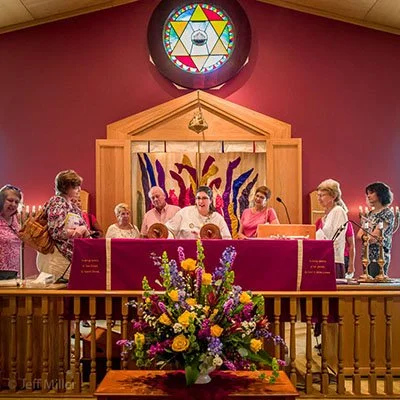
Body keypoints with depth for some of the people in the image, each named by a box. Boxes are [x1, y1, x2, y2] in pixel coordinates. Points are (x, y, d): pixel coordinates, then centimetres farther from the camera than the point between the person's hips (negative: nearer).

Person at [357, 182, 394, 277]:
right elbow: (359, 234, 11)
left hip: (379, 256, -7)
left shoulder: (387, 213, -7)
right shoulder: (370, 214, 16)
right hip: (367, 256, 7)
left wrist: (364, 235, 5)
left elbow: (375, 237, -13)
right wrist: (368, 237, -8)